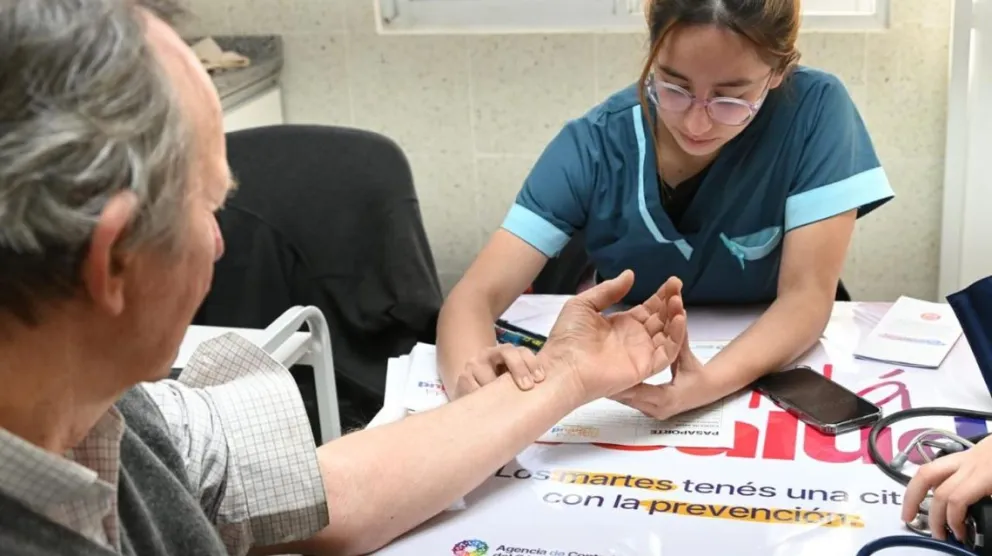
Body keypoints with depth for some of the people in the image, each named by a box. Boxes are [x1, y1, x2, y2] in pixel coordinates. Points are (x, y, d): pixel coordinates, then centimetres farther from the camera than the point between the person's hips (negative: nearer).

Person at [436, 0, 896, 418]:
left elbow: (806, 296, -18)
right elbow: (475, 296, -20)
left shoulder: (815, 110, -19)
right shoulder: (594, 147, -18)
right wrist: (470, 377, -43)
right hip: (615, 383, 1)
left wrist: (709, 383, -38)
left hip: (767, 378, 0)